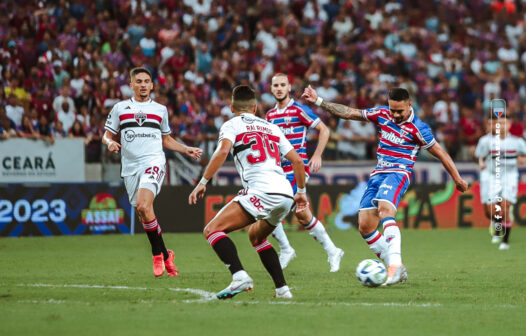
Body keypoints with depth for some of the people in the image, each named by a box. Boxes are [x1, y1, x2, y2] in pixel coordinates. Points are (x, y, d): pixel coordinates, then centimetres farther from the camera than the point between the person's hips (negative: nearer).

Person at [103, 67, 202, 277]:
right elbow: (107, 136, 14)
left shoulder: (160, 109, 15)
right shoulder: (120, 108, 12)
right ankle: (165, 256, 16)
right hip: (130, 167, 2)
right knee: (143, 214, 1)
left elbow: (166, 139, 26)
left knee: (143, 206, -24)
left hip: (154, 162, -2)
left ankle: (158, 254, -12)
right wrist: (110, 143, -8)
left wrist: (186, 149, 15)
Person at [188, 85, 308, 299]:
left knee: (212, 230, -8)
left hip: (262, 191, -7)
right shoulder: (271, 127, 27)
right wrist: (301, 192, 34)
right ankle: (282, 289, 21)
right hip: (286, 195, 7)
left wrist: (203, 182, -9)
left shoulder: (232, 125, 11)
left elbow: (223, 151, -10)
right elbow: (297, 161, 24)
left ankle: (240, 276, -30)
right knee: (256, 236, 31)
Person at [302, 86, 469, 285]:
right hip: (378, 173, 7)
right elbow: (350, 113, 14)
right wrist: (319, 102, 12)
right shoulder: (382, 114, 7)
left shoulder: (417, 128, -8)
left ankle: (395, 265, -47)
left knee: (385, 210, -34)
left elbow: (440, 153, 0)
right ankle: (395, 269, 7)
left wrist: (457, 178, 4)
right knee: (365, 226, -2)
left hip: (398, 173, -7)